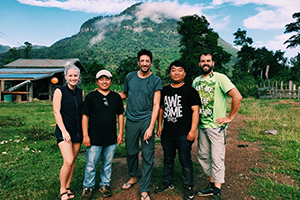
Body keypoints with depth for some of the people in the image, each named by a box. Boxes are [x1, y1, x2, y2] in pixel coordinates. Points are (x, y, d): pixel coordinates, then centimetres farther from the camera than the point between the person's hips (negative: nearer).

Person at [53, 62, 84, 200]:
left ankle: (67, 187, 27)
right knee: (68, 161, -11)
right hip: (64, 130, -4)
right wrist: (64, 131, -14)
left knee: (73, 160, 10)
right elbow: (56, 112, -7)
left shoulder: (80, 92, 9)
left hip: (77, 130, 5)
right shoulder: (60, 91, -4)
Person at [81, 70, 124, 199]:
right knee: (91, 165, 6)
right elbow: (85, 116, -2)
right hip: (94, 139, -2)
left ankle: (105, 185, 33)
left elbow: (120, 115, 11)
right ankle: (88, 187, 26)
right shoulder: (91, 96, -2)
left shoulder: (116, 97, 7)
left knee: (107, 164, 15)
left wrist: (120, 133, 7)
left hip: (111, 139, 3)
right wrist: (85, 135, -7)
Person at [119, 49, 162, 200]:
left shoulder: (156, 80, -1)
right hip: (131, 121, 3)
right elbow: (124, 94, 20)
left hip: (147, 121, -2)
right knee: (131, 152, 12)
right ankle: (132, 177, 39)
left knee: (147, 156, 1)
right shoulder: (130, 77, 7)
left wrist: (151, 127, -11)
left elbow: (156, 105, -4)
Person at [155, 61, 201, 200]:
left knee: (185, 161, 5)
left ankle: (188, 188, 22)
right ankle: (168, 183, 37)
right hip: (167, 133, 5)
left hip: (183, 134, -5)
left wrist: (193, 130, -15)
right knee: (168, 159, 18)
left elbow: (195, 110, -9)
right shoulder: (165, 90, 11)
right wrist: (159, 125, 14)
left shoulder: (190, 91, -5)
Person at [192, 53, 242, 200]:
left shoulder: (220, 78, -10)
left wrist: (230, 118, -14)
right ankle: (211, 185, 31)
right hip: (201, 126, 7)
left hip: (216, 126, -7)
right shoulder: (196, 81, 9)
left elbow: (237, 97, -16)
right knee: (203, 156, 14)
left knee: (217, 159, 0)